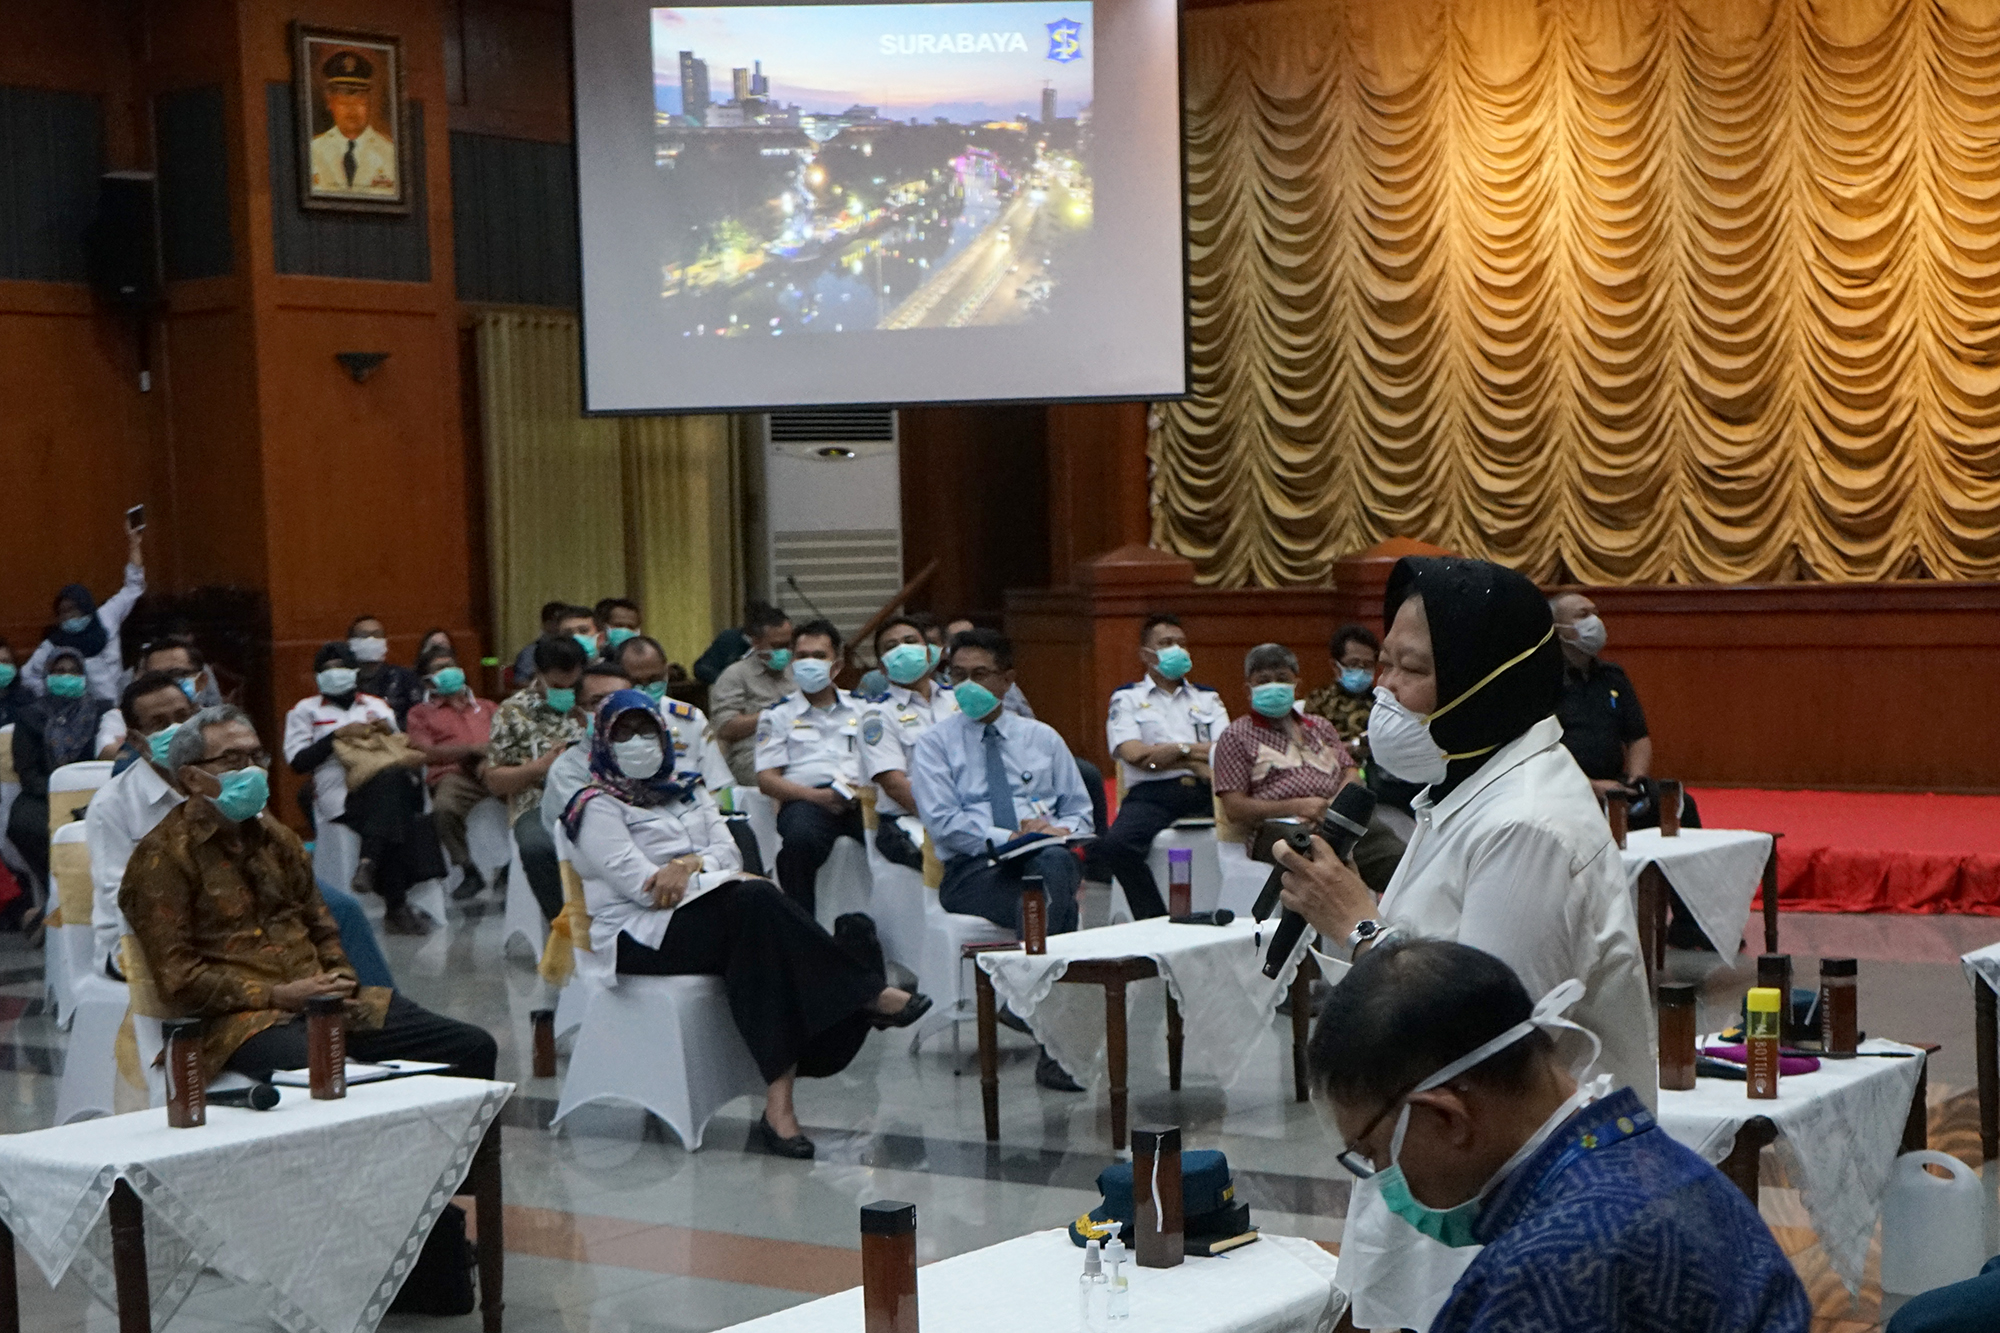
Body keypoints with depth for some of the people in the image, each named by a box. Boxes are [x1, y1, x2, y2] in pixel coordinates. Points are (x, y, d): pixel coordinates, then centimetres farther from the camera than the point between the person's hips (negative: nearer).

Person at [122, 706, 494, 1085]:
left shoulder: (274, 837, 21)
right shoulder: (162, 857, -2)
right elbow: (178, 979, -8)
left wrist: (341, 982, 5)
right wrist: (278, 996, -13)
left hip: (320, 998, 8)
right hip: (244, 1018, -8)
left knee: (473, 1049, -5)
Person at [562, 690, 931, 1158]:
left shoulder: (687, 789, 23)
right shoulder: (596, 808, 3)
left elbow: (727, 852, 10)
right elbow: (643, 886, -10)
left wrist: (690, 863, -13)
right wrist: (721, 878, -9)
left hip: (709, 917, 6)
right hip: (641, 935, -6)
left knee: (761, 944, -31)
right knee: (754, 902, -32)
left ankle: (778, 1102, -38)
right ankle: (869, 997, -27)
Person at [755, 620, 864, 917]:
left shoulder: (861, 708, 25)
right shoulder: (779, 714, 20)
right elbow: (766, 780, 8)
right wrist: (818, 796, -9)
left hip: (861, 800, 1)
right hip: (806, 800, -1)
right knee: (800, 838, -38)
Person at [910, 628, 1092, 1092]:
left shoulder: (1042, 738, 21)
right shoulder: (935, 743, 11)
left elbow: (1080, 810, 18)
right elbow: (942, 821, -4)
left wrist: (1059, 832, -7)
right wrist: (1006, 837, -17)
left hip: (1044, 859, 3)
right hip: (972, 869, -3)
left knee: (1055, 864, -38)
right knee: (1053, 905, -36)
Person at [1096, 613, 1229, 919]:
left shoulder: (1207, 698, 25)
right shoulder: (1127, 699, 17)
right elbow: (1134, 754, -1)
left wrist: (1176, 751, -2)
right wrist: (1193, 751, 2)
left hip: (1205, 793, 2)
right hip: (1152, 794, -2)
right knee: (1114, 846, -34)